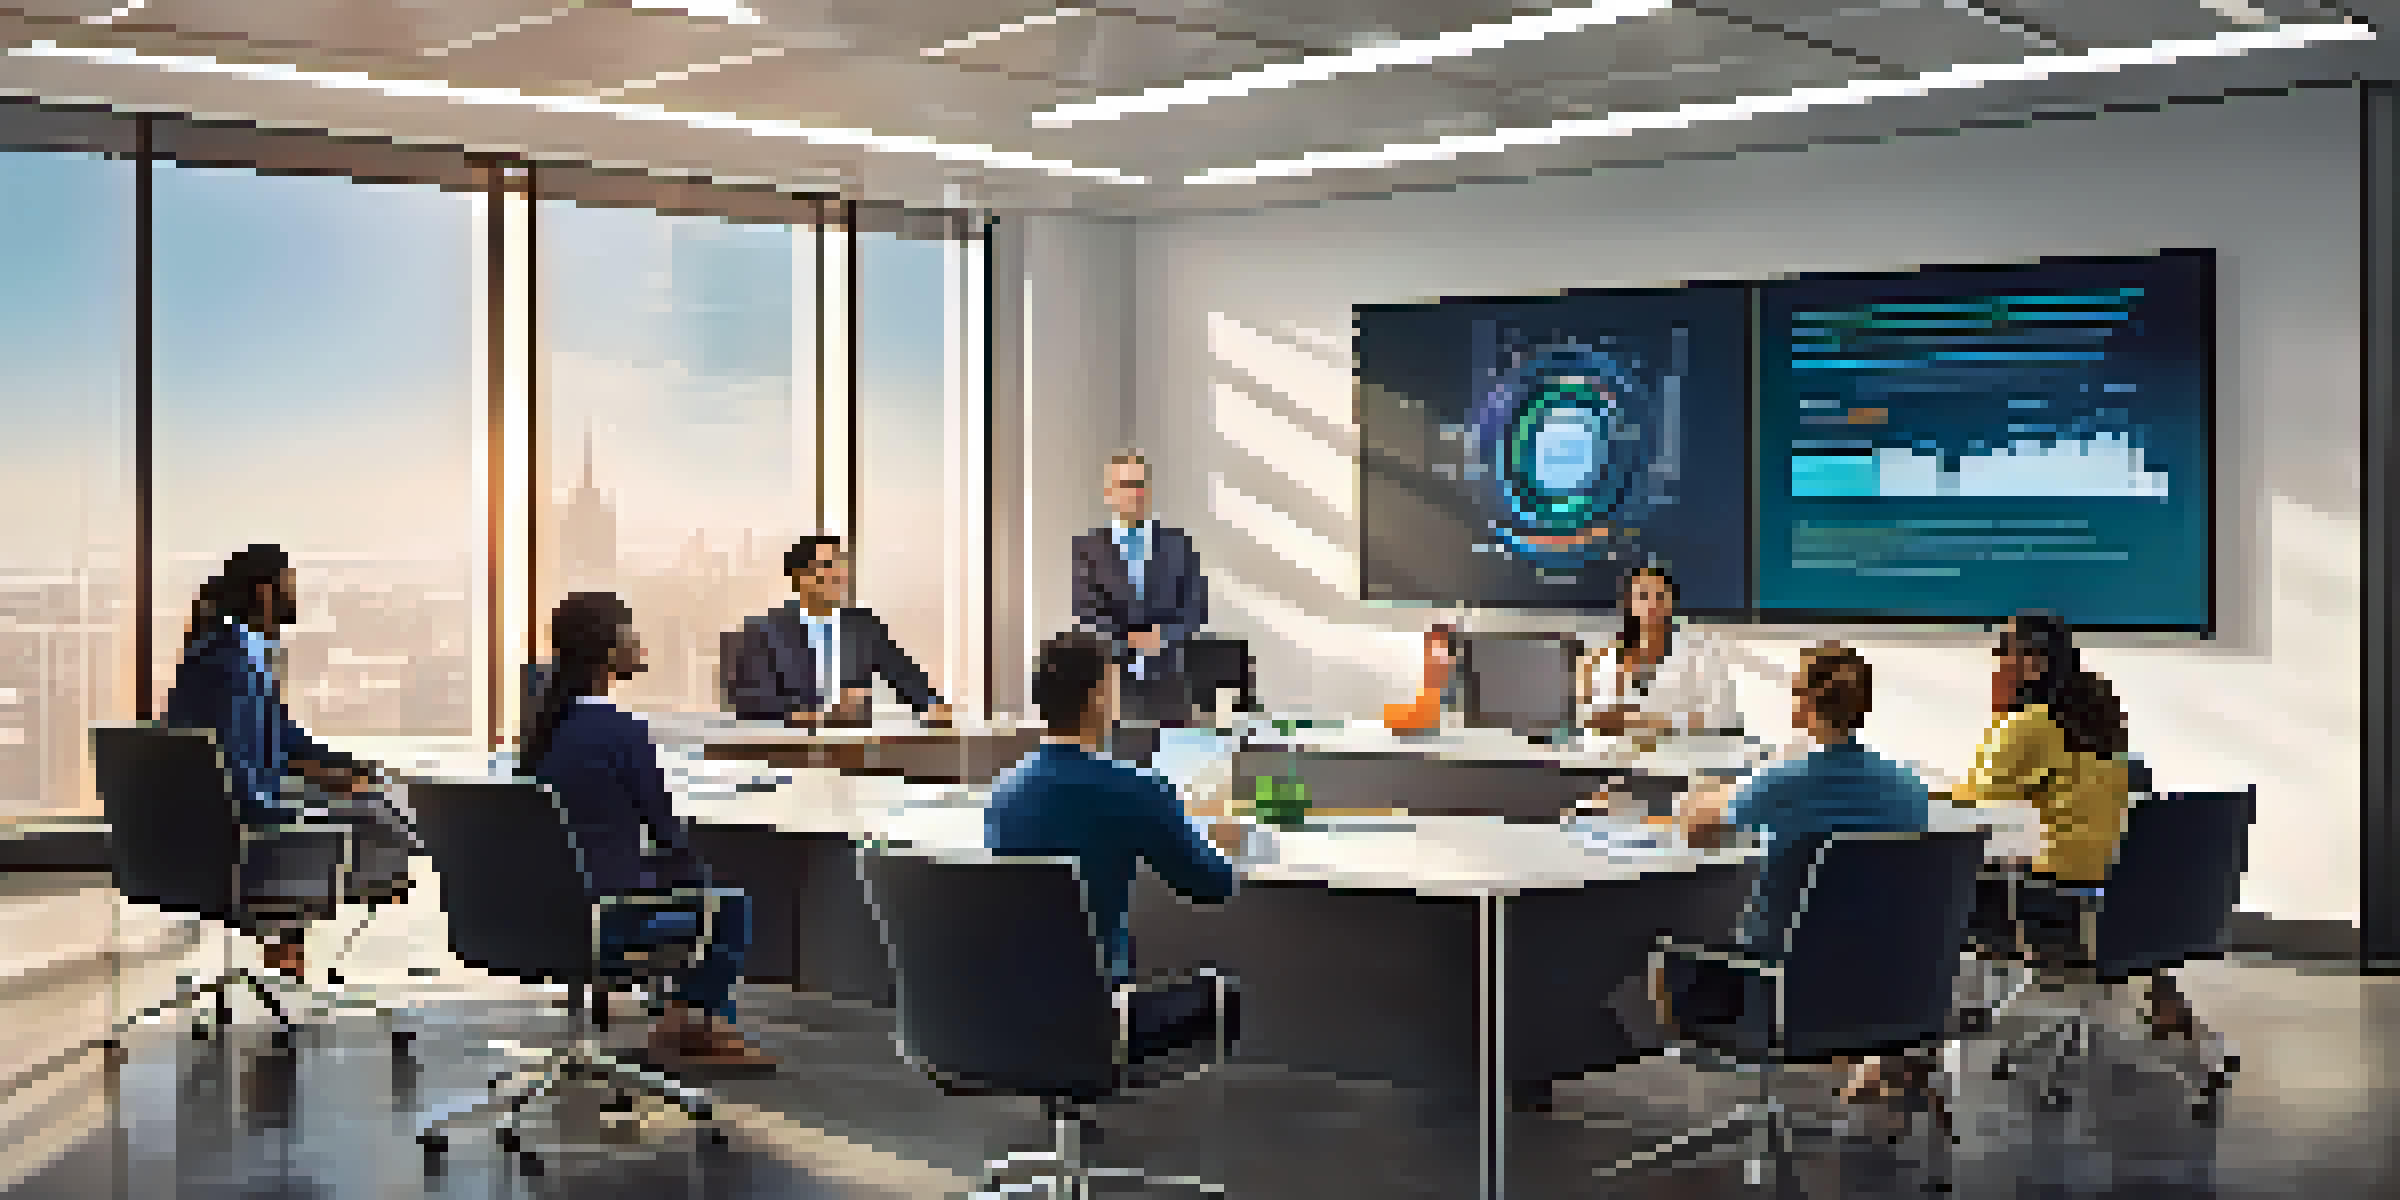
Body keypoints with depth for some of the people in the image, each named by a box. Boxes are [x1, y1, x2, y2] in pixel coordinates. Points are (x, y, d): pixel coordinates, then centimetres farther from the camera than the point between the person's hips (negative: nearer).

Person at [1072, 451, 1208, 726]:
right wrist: (1130, 640, -14)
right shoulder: (1089, 546, 6)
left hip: (1165, 682, 0)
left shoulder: (1179, 543, 6)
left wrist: (1163, 635, -13)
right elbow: (1086, 610, -1)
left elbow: (1197, 606, 2)